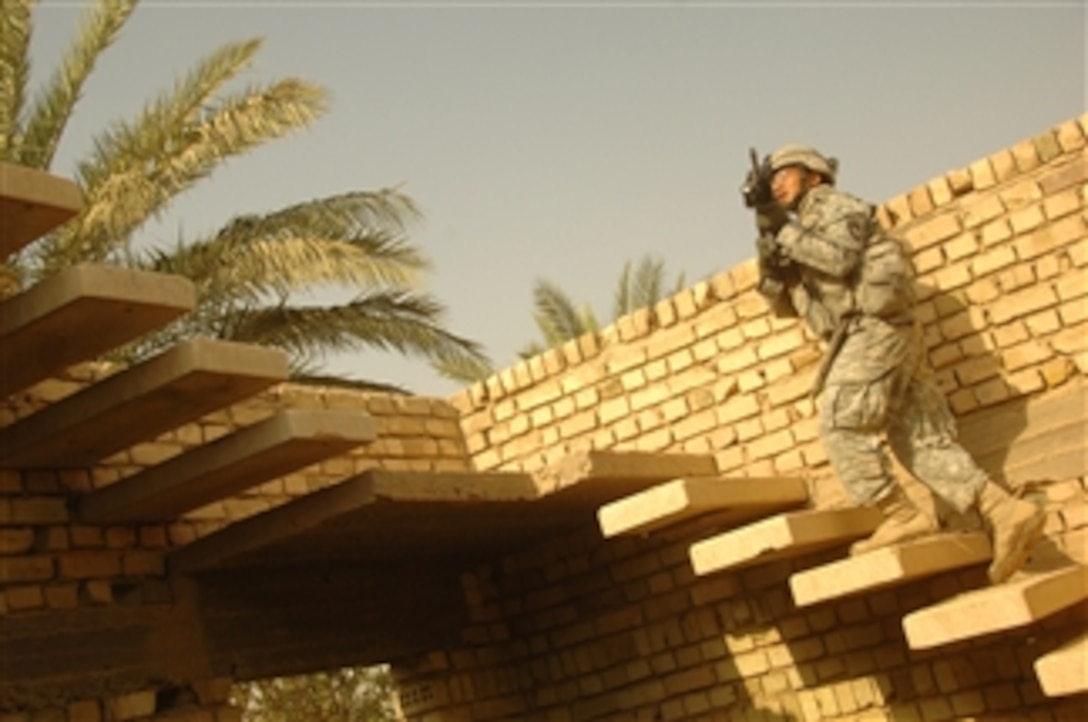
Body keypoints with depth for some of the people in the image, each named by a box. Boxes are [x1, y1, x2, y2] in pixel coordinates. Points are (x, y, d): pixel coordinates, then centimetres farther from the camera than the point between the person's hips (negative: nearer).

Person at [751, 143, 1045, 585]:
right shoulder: (805, 230, 29)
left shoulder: (834, 206, 4)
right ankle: (1005, 513, -7)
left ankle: (902, 517, -13)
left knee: (840, 425, -13)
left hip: (874, 327, -9)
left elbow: (839, 258, -16)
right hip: (871, 335, 9)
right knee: (922, 442, 0)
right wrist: (771, 255, 9)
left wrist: (786, 232, -7)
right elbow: (783, 303, 24)